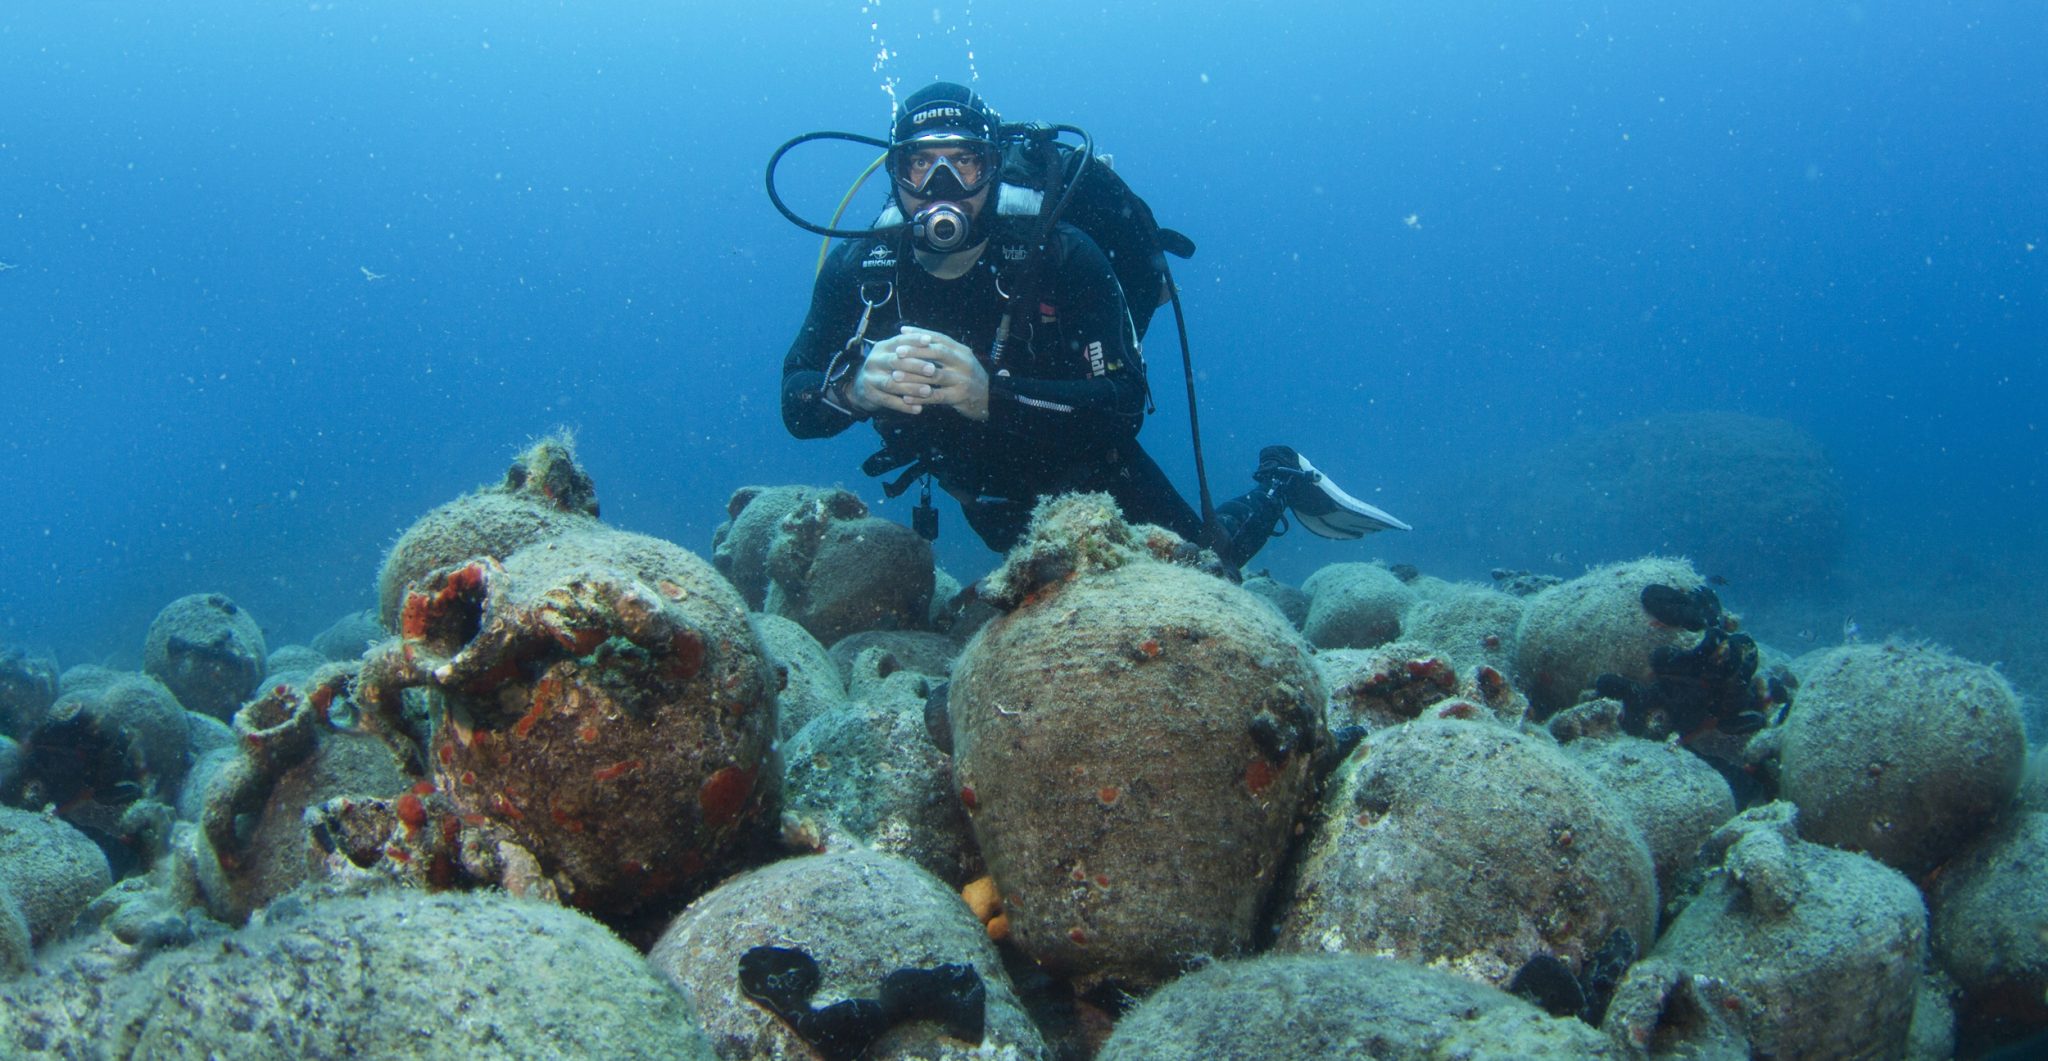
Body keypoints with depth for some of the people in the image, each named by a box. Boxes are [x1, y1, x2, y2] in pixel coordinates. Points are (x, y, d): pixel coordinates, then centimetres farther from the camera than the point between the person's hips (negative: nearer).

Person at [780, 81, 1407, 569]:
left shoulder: (1060, 256, -30)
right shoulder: (858, 271, -20)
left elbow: (1124, 404, -37)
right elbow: (796, 403, -23)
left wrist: (991, 395, -52)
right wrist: (857, 384, -47)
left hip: (1091, 475, -4)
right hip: (992, 508, 4)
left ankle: (1279, 484, 36)